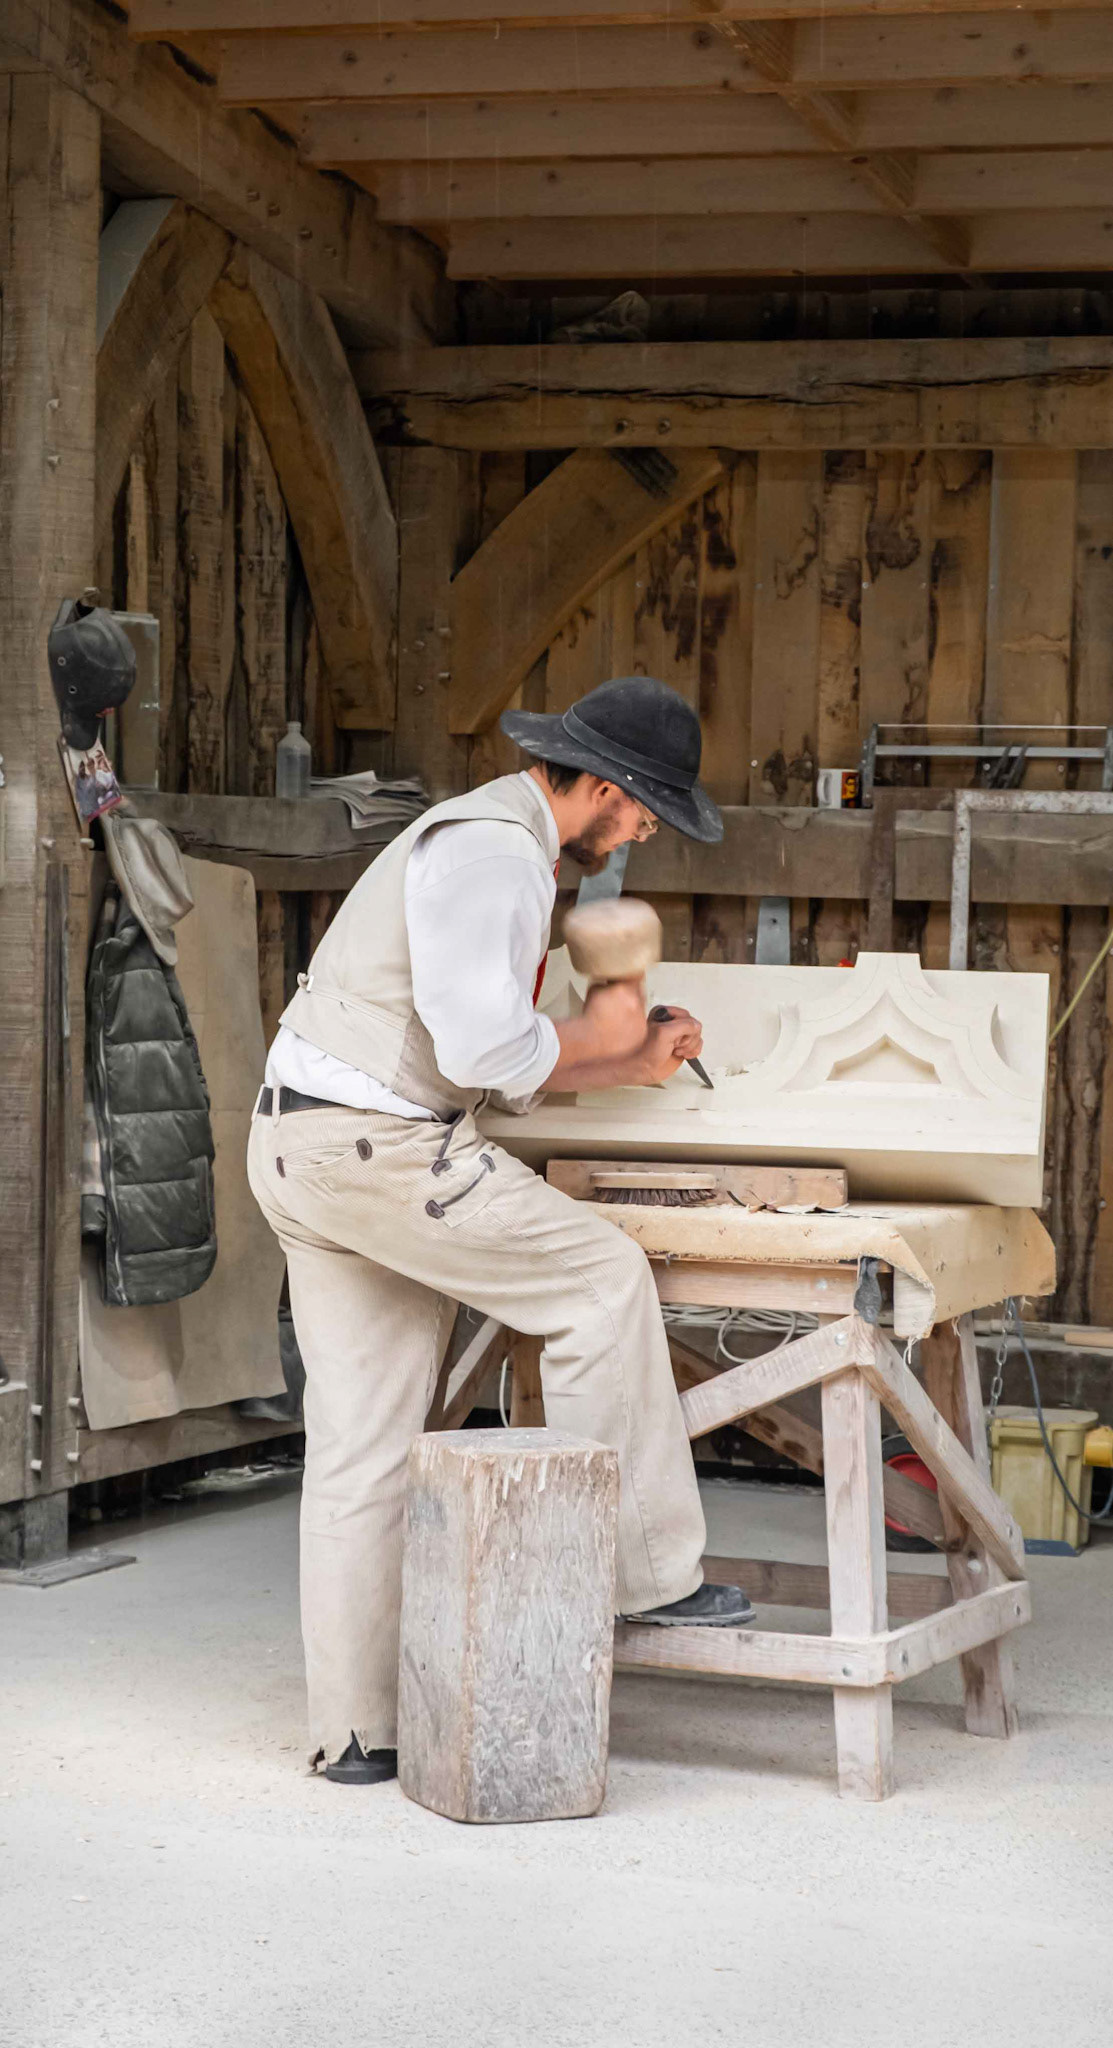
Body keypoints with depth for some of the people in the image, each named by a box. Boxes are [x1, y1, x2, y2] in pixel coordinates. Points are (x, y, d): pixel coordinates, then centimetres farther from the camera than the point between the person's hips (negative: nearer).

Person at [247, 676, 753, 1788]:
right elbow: (485, 1050, -23)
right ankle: (648, 1567, 7)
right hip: (377, 1147, -10)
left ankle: (355, 1726, 11)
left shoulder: (507, 847, 19)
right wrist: (592, 1034, -5)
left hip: (309, 1152, 10)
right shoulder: (490, 850, -15)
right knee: (602, 1280, -1)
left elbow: (493, 1058, 25)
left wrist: (631, 1067, 17)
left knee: (363, 1437, 9)